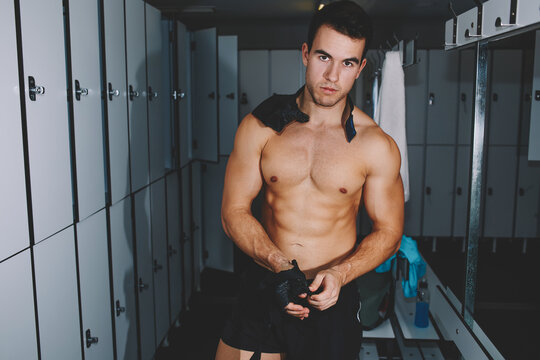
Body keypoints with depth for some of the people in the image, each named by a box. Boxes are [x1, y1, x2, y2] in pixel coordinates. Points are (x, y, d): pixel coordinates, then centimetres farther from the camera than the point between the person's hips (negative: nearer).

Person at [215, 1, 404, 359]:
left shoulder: (377, 147, -7)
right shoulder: (259, 127, -5)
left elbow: (388, 232, 0)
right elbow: (234, 211, -3)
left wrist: (339, 273, -17)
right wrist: (279, 265, -17)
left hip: (333, 299, -1)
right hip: (264, 289, 1)